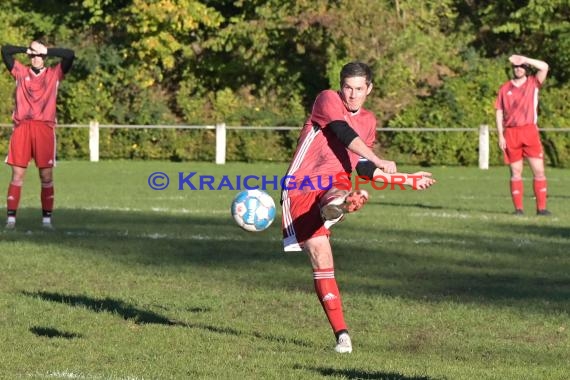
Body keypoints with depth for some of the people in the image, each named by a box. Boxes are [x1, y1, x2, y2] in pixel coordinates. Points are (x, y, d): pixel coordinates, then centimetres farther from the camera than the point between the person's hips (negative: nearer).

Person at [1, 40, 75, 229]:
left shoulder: (55, 73, 10)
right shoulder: (21, 71, 12)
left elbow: (70, 55, -2)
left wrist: (46, 50, 2)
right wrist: (27, 49, 4)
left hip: (44, 127, 0)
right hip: (22, 127, 0)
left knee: (46, 176, 0)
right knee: (17, 174, -2)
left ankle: (47, 219, 5)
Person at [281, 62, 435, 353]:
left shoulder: (368, 121, 16)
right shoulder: (327, 100, -2)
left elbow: (363, 168, 23)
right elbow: (344, 134, -19)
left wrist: (408, 179, 25)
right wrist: (380, 161, -28)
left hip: (335, 183, 5)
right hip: (301, 186, -5)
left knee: (340, 195, -35)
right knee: (320, 257, -12)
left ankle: (337, 205, -72)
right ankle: (341, 334, -11)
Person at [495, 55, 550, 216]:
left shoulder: (533, 83, 7)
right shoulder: (505, 88, 10)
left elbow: (544, 67, -11)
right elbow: (499, 112, 9)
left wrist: (523, 59, -11)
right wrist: (500, 135, 0)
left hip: (529, 131, -1)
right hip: (511, 133, 1)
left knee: (539, 170, -7)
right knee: (516, 172, 3)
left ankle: (541, 207, -4)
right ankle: (518, 208, 6)